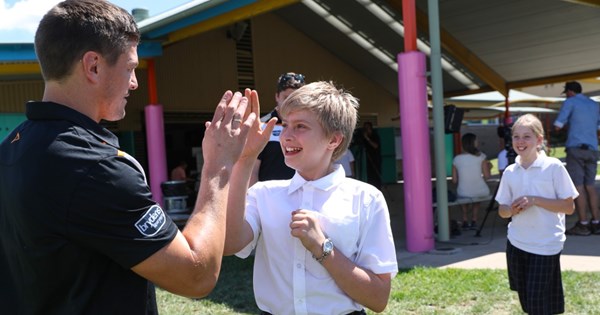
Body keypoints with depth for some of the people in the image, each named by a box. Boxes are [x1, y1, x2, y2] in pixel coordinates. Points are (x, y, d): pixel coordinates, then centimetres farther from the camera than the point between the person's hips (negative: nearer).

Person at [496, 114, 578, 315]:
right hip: (517, 243, 5)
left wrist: (535, 200, -20)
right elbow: (502, 211, 10)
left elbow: (569, 207, -9)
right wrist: (512, 210, -13)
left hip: (546, 244, -4)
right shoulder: (510, 172, 3)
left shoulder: (553, 167, -10)